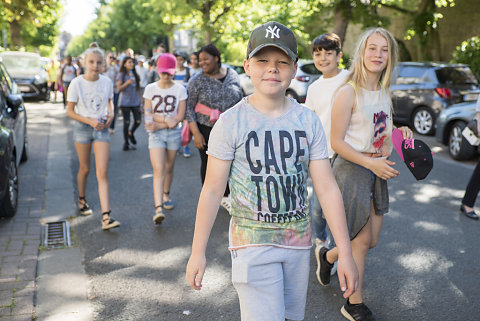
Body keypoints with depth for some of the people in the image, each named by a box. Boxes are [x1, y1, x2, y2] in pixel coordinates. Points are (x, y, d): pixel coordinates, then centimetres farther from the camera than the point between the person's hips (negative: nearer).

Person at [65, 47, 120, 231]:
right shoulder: (77, 83, -9)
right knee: (85, 169, 14)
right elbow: (70, 111, -5)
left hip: (102, 129, 1)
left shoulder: (107, 82, -2)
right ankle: (82, 200, 43)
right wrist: (90, 121, -18)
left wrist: (110, 114, -6)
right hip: (82, 128, -1)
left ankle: (106, 217, -13)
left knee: (102, 173, -8)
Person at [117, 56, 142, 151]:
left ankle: (131, 133, 26)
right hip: (125, 102, -4)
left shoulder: (135, 75, 12)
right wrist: (127, 83, -23)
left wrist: (141, 100, 11)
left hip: (135, 101, 4)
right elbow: (119, 89, -8)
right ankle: (126, 142, 10)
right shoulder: (121, 75, -1)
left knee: (138, 121, -4)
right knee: (126, 122, -3)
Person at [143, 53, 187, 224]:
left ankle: (166, 195, 37)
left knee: (169, 168, 12)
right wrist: (167, 120, -15)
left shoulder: (180, 90, 1)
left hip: (174, 133, 1)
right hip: (156, 134, -1)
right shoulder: (150, 88, 4)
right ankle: (158, 208, -18)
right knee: (158, 170, -12)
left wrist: (159, 124, -13)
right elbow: (148, 114, 0)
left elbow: (180, 116, -5)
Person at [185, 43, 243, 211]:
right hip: (206, 128, -2)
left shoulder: (232, 75, 2)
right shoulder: (197, 81, -6)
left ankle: (225, 197, 24)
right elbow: (189, 108, -6)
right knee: (208, 163, 7)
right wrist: (196, 133, -13)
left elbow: (240, 100, 11)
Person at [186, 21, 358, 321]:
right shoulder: (231, 122, -10)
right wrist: (198, 252, -5)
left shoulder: (308, 121, -1)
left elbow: (327, 188, -2)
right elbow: (212, 190, -6)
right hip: (253, 244, -3)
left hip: (299, 241, 4)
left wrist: (346, 253, -4)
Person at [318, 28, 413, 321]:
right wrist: (372, 163, -22)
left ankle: (329, 256, 42)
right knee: (362, 240, 0)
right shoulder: (348, 93, -15)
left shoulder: (384, 93, 8)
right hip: (351, 168, -7)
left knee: (372, 240, 13)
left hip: (377, 170, 7)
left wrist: (401, 132, 2)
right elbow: (336, 142, -17)